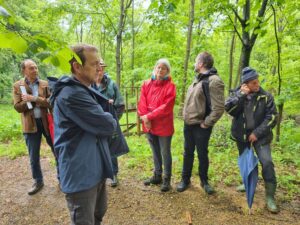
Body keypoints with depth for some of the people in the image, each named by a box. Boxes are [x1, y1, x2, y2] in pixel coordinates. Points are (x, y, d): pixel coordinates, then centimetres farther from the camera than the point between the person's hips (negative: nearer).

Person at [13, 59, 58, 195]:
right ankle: (38, 181, 29)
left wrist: (34, 99, -21)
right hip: (30, 124, 0)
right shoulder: (17, 86, 1)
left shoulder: (45, 84, 1)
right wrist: (40, 101, -17)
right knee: (33, 156, 10)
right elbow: (18, 107, -7)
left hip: (47, 122, 0)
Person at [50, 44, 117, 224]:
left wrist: (106, 121, -7)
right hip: (80, 174, -9)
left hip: (96, 168, 10)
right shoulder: (71, 94, -24)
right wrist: (111, 121, -3)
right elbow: (107, 125, -23)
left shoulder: (85, 90, 11)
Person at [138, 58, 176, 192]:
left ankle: (167, 180, 25)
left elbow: (166, 107, -17)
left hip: (164, 126, -4)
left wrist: (149, 116, -18)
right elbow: (142, 103, -2)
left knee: (165, 154, 8)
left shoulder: (170, 86, -9)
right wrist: (145, 118, -15)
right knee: (155, 153, 20)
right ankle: (157, 176, 37)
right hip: (149, 125, 5)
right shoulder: (146, 84, 5)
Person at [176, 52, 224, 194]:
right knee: (188, 153, 16)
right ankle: (185, 179, 31)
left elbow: (219, 108, -22)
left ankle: (204, 181, 30)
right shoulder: (197, 79, 10)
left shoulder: (213, 81, -17)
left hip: (200, 126, -7)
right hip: (188, 124, 7)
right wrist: (187, 117, 12)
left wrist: (206, 123, -16)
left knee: (202, 154, 9)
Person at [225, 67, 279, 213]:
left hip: (260, 135, -2)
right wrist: (241, 94, -25)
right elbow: (228, 108, -19)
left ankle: (270, 197, 1)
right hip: (241, 135, 2)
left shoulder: (265, 96, -7)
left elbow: (272, 117, -10)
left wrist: (257, 132, -16)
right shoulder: (237, 94, -3)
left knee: (267, 163, -12)